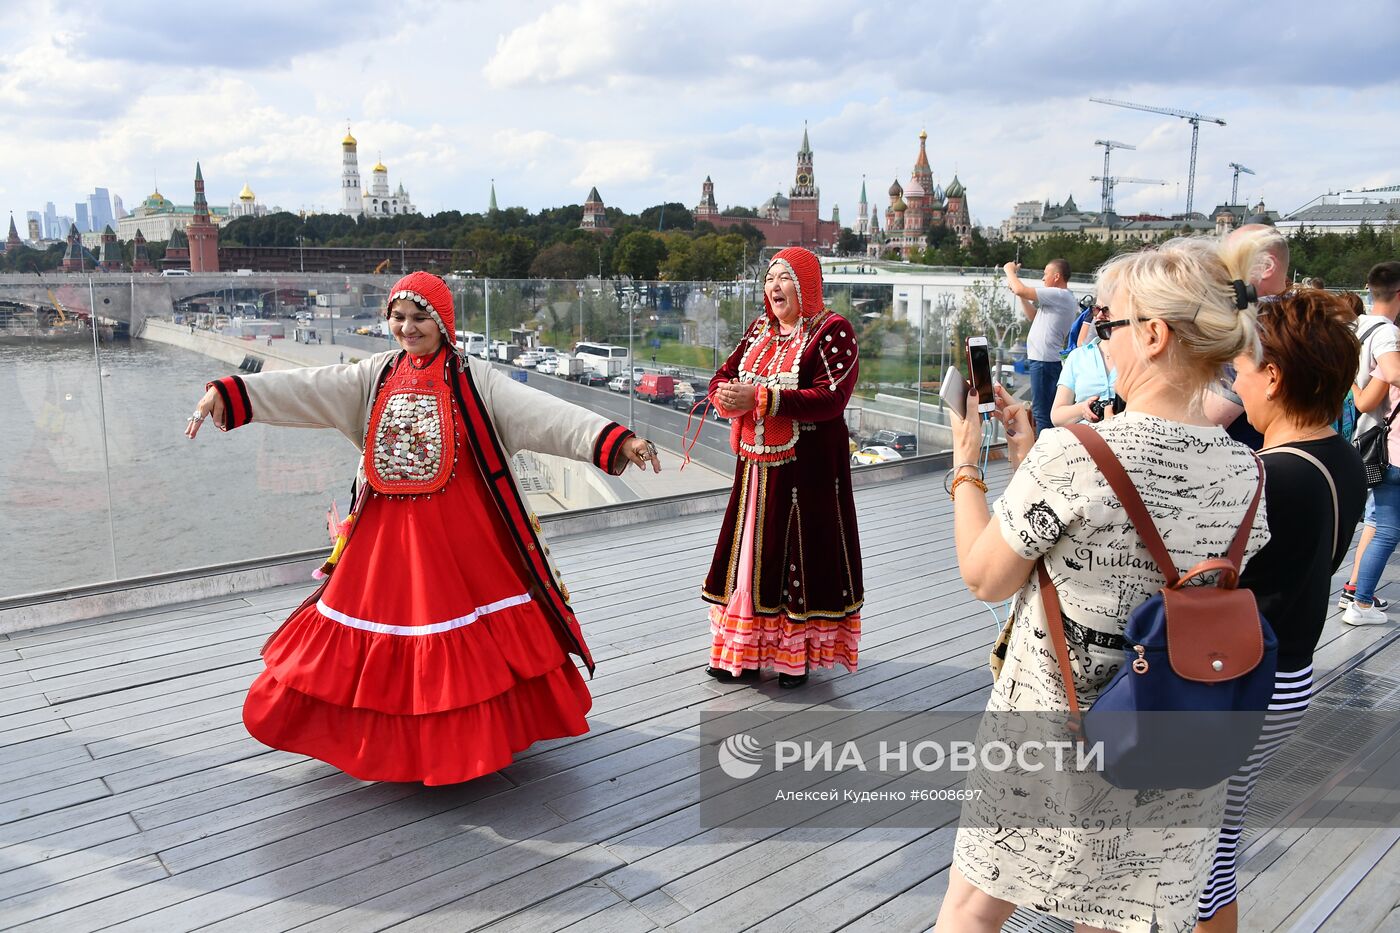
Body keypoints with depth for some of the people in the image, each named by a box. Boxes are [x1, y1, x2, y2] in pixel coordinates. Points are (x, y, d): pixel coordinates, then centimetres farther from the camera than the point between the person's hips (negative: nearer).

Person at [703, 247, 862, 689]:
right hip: (756, 465, 7)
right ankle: (746, 651, 23)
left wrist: (760, 398, -25)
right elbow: (723, 376, 12)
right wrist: (728, 396, -14)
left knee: (799, 553, 0)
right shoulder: (760, 329, 13)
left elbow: (831, 398, -21)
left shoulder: (832, 331, -9)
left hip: (808, 466, -6)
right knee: (751, 550, 10)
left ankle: (797, 656, 15)